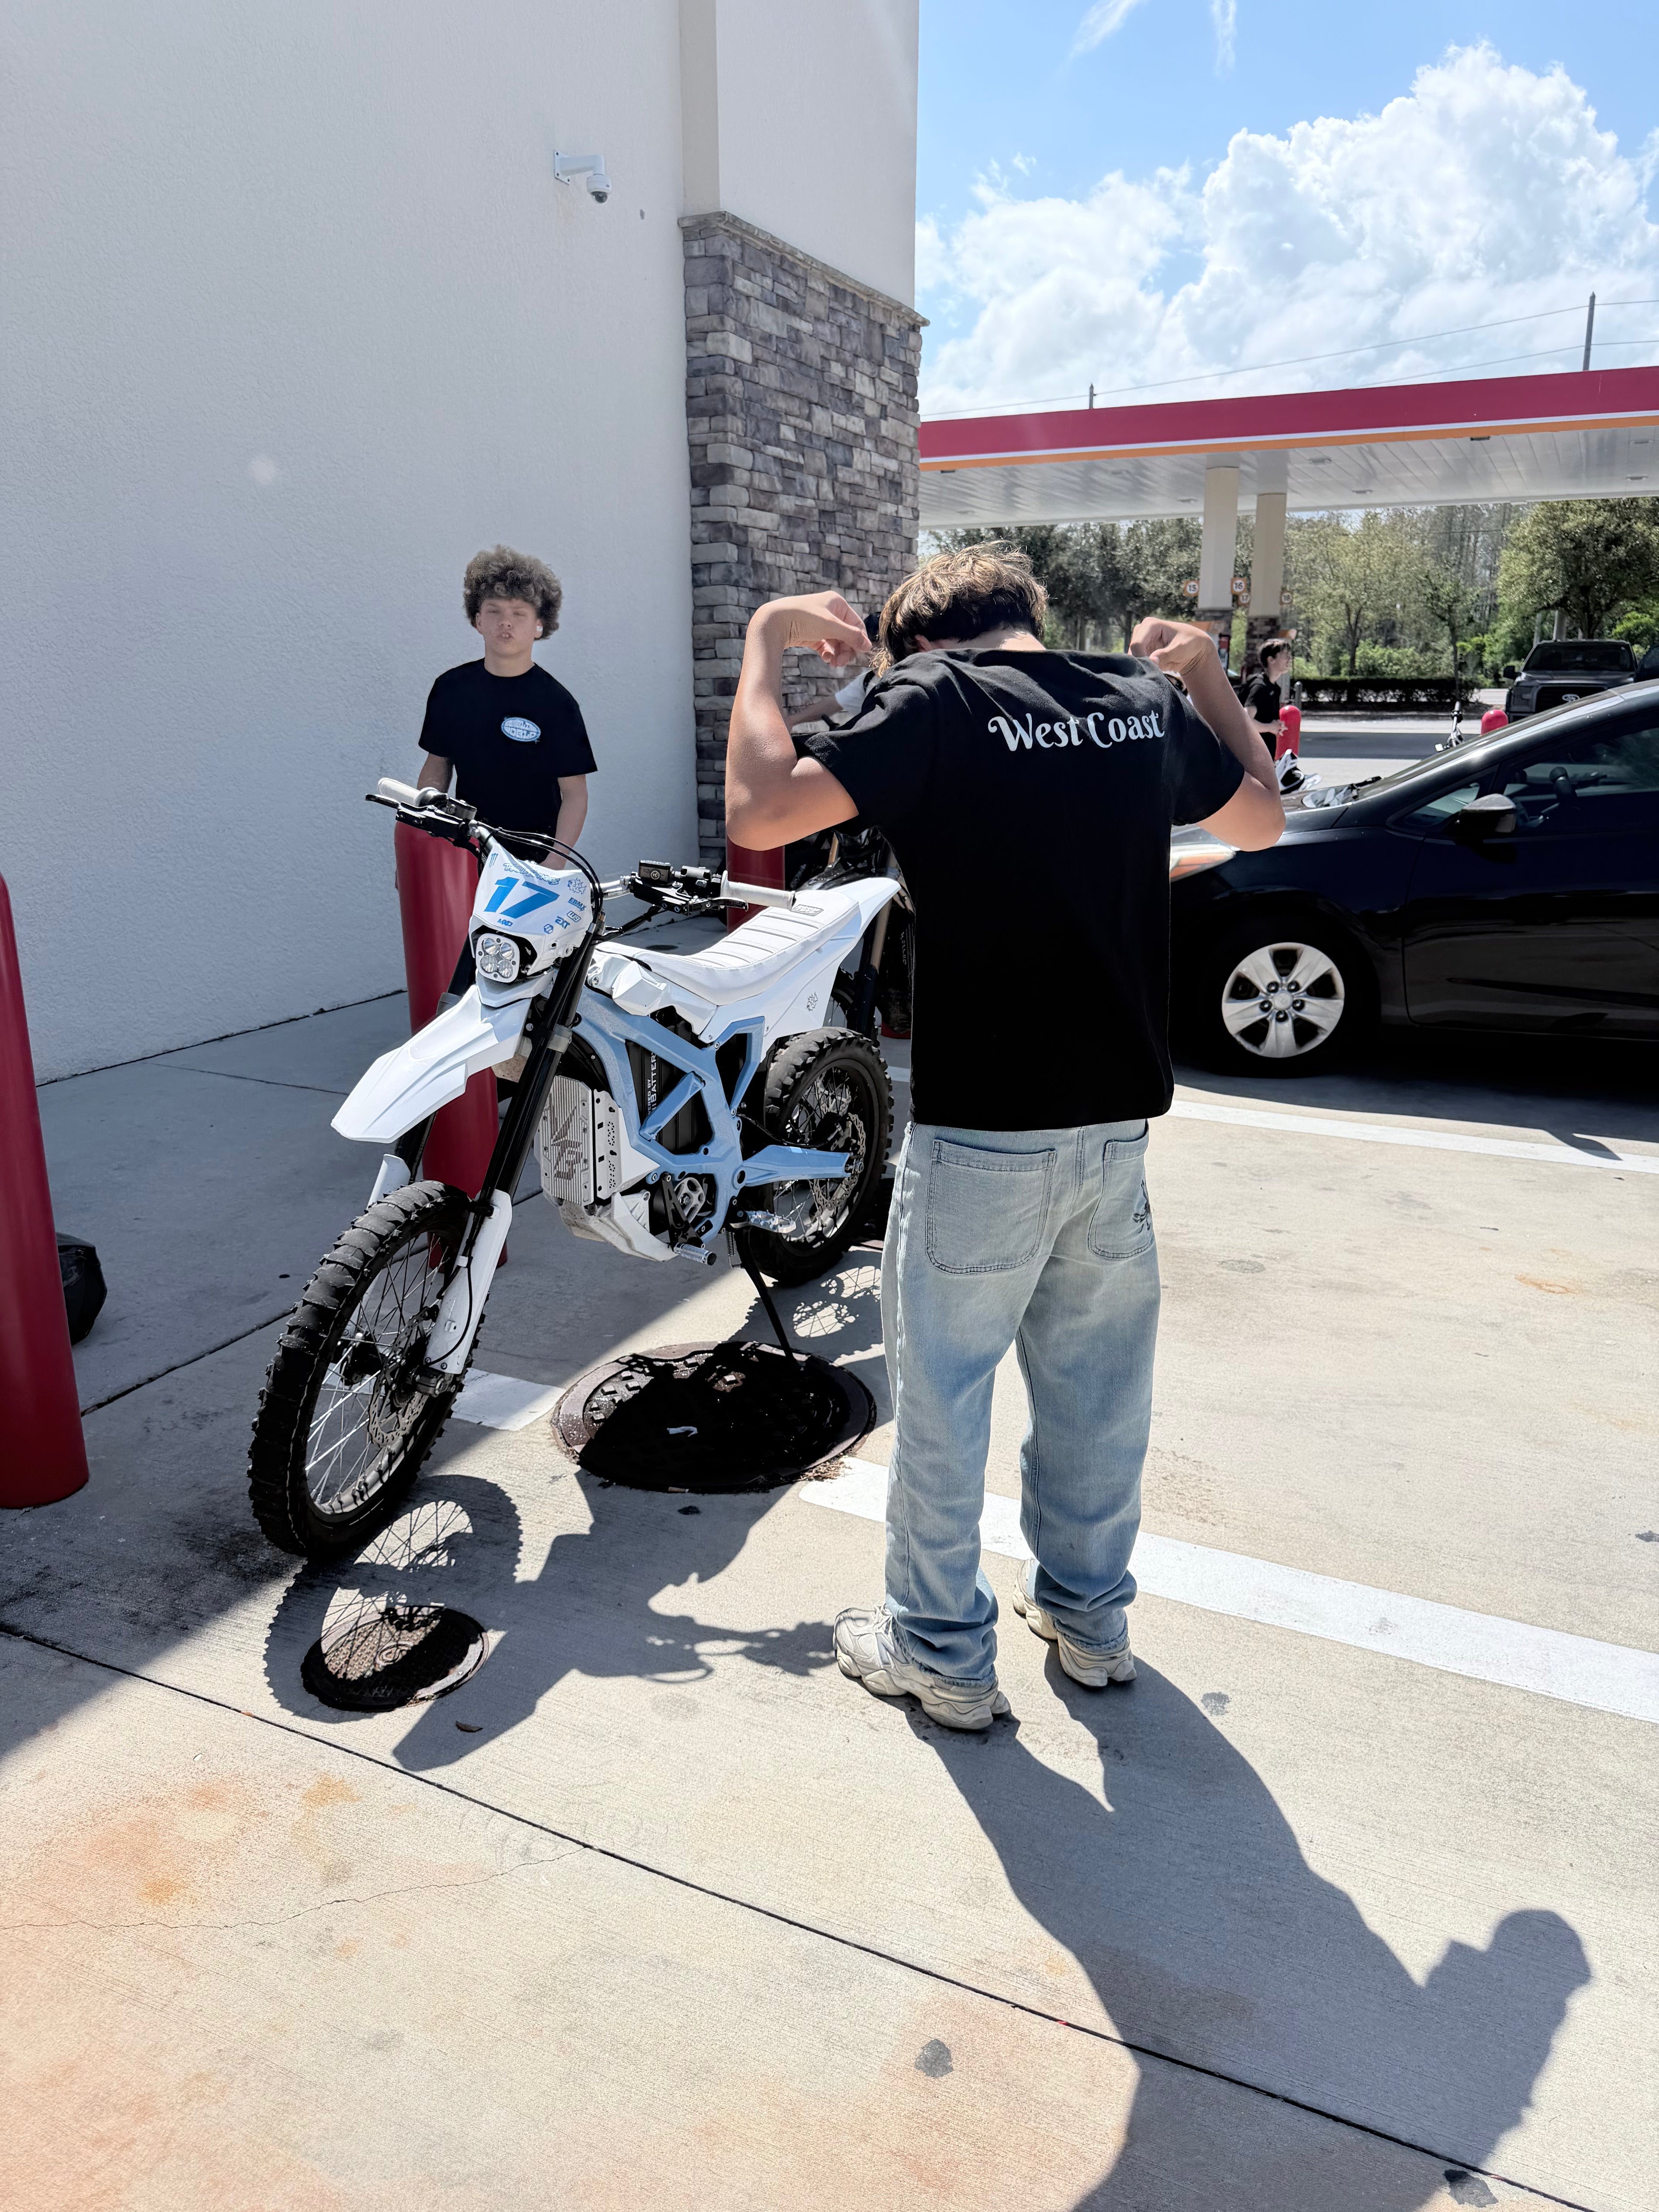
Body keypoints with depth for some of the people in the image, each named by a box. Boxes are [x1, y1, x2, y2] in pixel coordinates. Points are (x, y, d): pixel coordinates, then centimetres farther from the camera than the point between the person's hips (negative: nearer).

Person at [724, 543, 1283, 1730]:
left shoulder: (933, 699, -10)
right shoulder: (1149, 698, 7)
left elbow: (760, 812, -18)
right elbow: (1264, 819, 22)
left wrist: (766, 641, -4)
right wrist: (1206, 670, 30)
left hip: (981, 1130, -5)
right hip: (1120, 1118, 6)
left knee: (943, 1391, 11)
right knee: (1097, 1381, 20)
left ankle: (943, 1651, 24)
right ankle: (1090, 1616, 37)